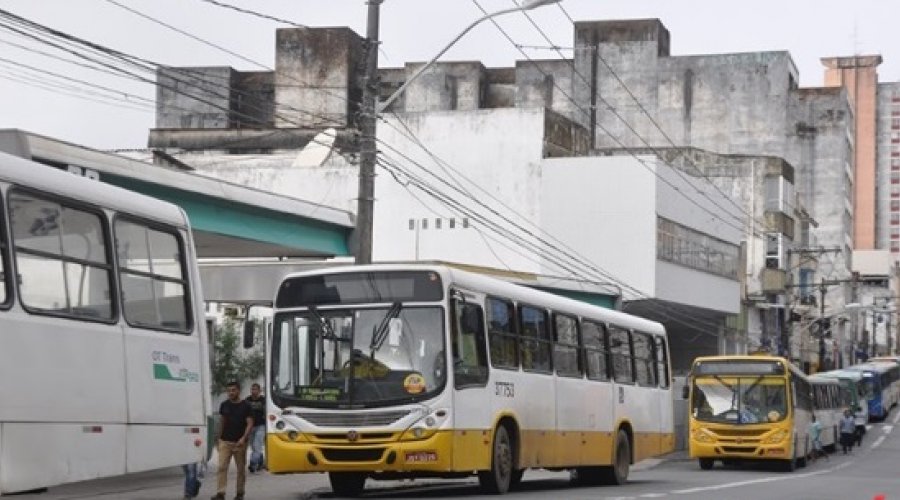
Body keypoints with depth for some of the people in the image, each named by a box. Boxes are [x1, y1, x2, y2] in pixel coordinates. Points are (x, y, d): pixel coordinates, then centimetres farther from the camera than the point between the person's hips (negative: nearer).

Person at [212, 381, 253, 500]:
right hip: (225, 441, 2)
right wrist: (218, 439, 13)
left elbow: (250, 423, -7)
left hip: (239, 442, -2)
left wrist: (244, 438, -19)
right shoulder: (224, 405, 7)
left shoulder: (245, 406, -3)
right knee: (222, 467, -10)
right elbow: (221, 422, 15)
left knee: (241, 468, 6)